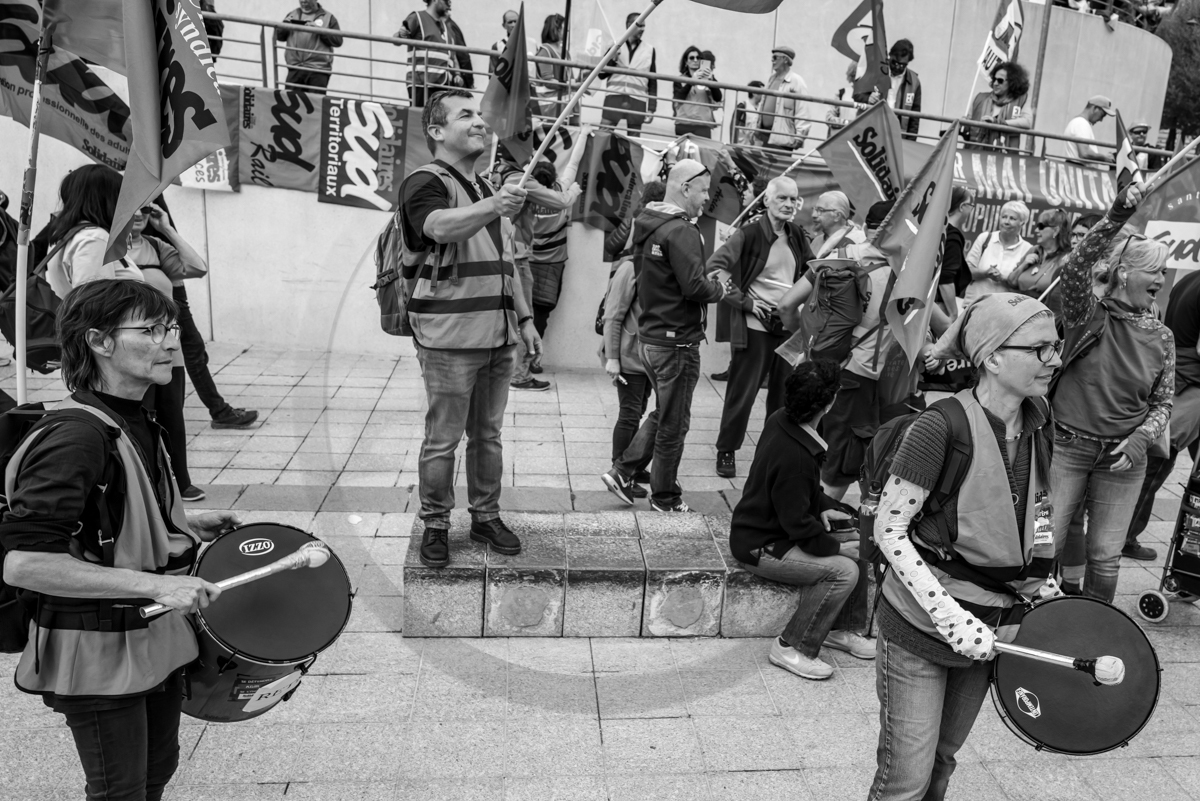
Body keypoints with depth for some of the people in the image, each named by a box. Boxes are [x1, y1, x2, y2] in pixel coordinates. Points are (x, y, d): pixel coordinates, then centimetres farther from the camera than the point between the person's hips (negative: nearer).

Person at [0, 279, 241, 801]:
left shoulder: (138, 421, 4)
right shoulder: (76, 436, -25)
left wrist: (185, 526, 6)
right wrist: (154, 584, -32)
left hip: (157, 634, 9)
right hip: (97, 656, -8)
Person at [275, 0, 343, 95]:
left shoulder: (328, 17, 6)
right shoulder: (292, 14, 17)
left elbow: (338, 41, -3)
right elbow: (278, 36, 18)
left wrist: (319, 30, -14)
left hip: (318, 70, -4)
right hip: (295, 69, 4)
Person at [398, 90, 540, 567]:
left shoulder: (488, 188, 20)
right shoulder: (426, 183, -6)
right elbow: (441, 226, -30)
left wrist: (525, 319, 19)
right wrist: (493, 206, -46)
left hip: (498, 335, 7)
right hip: (450, 337, -7)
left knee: (488, 433, 13)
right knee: (443, 439, 0)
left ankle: (486, 517, 25)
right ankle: (435, 526, 15)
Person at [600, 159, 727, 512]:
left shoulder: (647, 225, 10)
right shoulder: (681, 231, -19)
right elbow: (694, 285, -26)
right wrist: (719, 289, -5)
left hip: (649, 335, 9)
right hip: (677, 341, -9)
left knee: (662, 413, 23)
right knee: (674, 423, 6)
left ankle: (621, 472, 20)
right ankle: (664, 496, 19)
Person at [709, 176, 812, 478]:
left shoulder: (798, 236, 9)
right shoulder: (748, 234, -9)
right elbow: (714, 267, -15)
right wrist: (745, 301, -15)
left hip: (789, 326, 6)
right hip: (754, 326, -5)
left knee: (784, 394, 11)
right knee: (742, 393, 0)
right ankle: (726, 451, 14)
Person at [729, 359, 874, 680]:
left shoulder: (781, 419, -4)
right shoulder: (794, 457, -33)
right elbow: (798, 525, -25)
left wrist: (823, 507, 4)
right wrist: (837, 547, -12)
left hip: (769, 524, 10)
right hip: (759, 547, -10)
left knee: (859, 542, 6)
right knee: (844, 569, -22)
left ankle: (842, 629, 20)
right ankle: (792, 648, -8)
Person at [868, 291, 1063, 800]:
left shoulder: (1038, 424, 0)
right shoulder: (942, 426, -22)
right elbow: (889, 529, -20)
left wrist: (1043, 583, 5)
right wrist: (950, 617, -24)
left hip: (990, 624, 7)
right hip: (921, 625, -6)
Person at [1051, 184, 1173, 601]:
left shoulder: (1162, 338, 1)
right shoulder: (1088, 314, -9)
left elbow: (1162, 403, 6)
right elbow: (1073, 269, -29)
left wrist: (1140, 439, -12)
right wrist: (1115, 218, -38)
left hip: (1122, 459, 3)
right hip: (1067, 446, -3)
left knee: (1105, 555, 9)